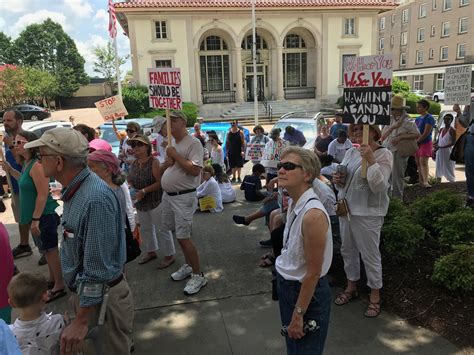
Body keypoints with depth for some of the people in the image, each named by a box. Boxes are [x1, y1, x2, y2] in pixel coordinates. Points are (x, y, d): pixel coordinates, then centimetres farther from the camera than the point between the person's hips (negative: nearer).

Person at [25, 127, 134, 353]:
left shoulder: (95, 199, -31)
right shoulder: (74, 190, 1)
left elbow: (97, 270, -28)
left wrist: (81, 321, -22)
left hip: (101, 298, -9)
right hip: (84, 292, 9)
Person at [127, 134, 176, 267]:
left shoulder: (153, 162, -16)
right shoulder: (134, 163, 4)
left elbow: (160, 182, -23)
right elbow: (130, 180, 18)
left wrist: (143, 191, -24)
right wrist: (131, 188, -3)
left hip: (156, 202, -7)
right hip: (141, 203, 8)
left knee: (162, 229, 2)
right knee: (145, 229, 21)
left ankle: (169, 255, 18)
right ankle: (151, 251, 41)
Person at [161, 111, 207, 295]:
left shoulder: (193, 143, -14)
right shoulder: (172, 143, 13)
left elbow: (195, 170, -25)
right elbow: (163, 168, 17)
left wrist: (176, 155, -19)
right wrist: (168, 160, -5)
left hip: (183, 197, -8)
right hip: (168, 195, 9)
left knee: (184, 237, -7)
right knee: (179, 234, 17)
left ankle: (198, 276, 5)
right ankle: (188, 266, 33)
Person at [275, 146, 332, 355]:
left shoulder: (313, 215, -29)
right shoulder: (293, 204, -2)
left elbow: (313, 273, -24)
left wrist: (298, 314, -16)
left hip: (307, 292, -8)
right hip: (287, 286, 8)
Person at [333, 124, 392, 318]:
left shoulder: (383, 154, -12)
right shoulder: (351, 152, 7)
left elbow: (379, 187, -23)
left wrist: (370, 160, -29)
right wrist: (338, 180, -7)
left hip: (368, 213, -7)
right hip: (345, 208, 7)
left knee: (370, 254, 5)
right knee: (348, 250, 18)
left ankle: (375, 295, 24)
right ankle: (351, 287, 37)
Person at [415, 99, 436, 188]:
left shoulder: (429, 118, -10)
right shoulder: (417, 118, 15)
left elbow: (426, 133, -16)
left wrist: (416, 141, -14)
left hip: (425, 143, -8)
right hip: (417, 143, 8)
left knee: (423, 162, -17)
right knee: (418, 163, 9)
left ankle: (425, 181, -23)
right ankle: (421, 181, 17)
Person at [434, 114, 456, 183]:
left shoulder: (452, 130, -8)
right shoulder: (441, 129, 11)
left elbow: (453, 142, -15)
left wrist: (441, 147, -23)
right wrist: (435, 145, -4)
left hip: (447, 151, -6)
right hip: (439, 151, 6)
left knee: (449, 168, -4)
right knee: (439, 167, 10)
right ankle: (438, 183, 16)